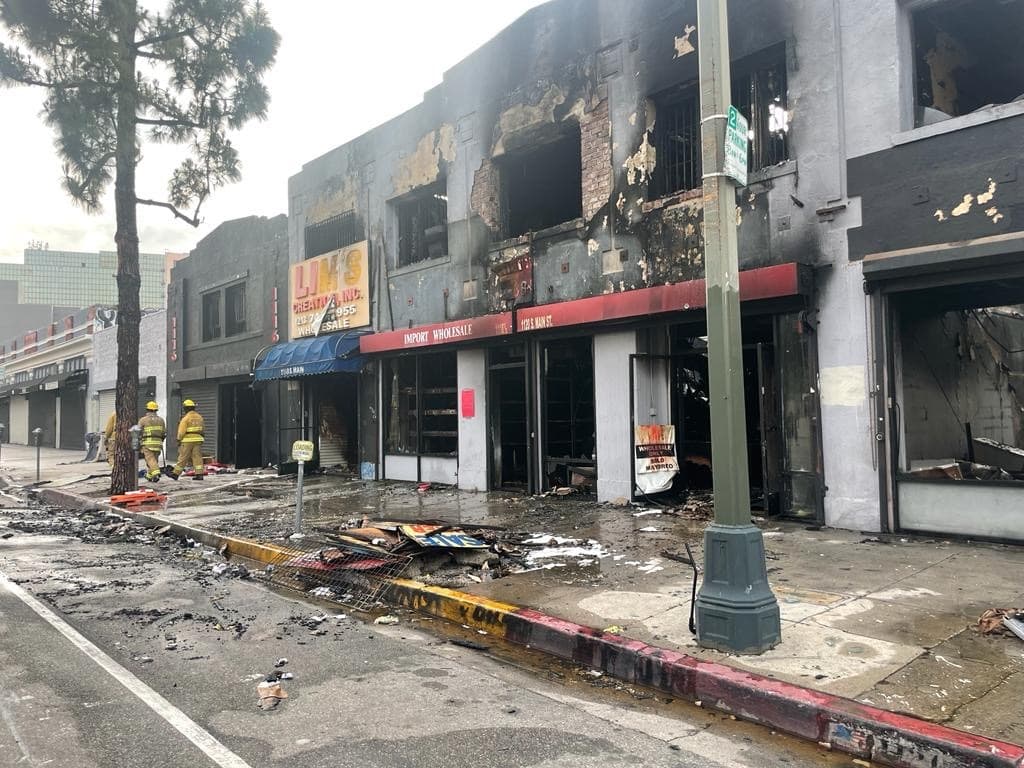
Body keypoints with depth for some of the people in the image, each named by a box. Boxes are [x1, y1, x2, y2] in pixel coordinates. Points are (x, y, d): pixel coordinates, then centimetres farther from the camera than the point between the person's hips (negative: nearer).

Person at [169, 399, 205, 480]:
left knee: (183, 458, 1)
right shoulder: (199, 417, 10)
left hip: (188, 440, -6)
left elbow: (181, 431, -12)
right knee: (197, 457, 3)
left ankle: (175, 473, 10)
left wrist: (179, 440, -5)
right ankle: (199, 474, -3)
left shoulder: (186, 418, -10)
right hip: (198, 439, 6)